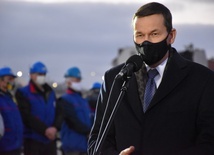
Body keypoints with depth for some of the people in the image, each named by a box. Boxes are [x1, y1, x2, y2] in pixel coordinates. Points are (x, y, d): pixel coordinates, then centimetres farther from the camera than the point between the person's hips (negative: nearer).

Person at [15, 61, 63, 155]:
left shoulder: (50, 93, 16)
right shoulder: (23, 93, -3)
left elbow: (58, 112, 9)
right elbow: (27, 116, -14)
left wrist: (55, 127, -12)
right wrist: (45, 129, -20)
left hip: (50, 140, 6)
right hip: (32, 140, -6)